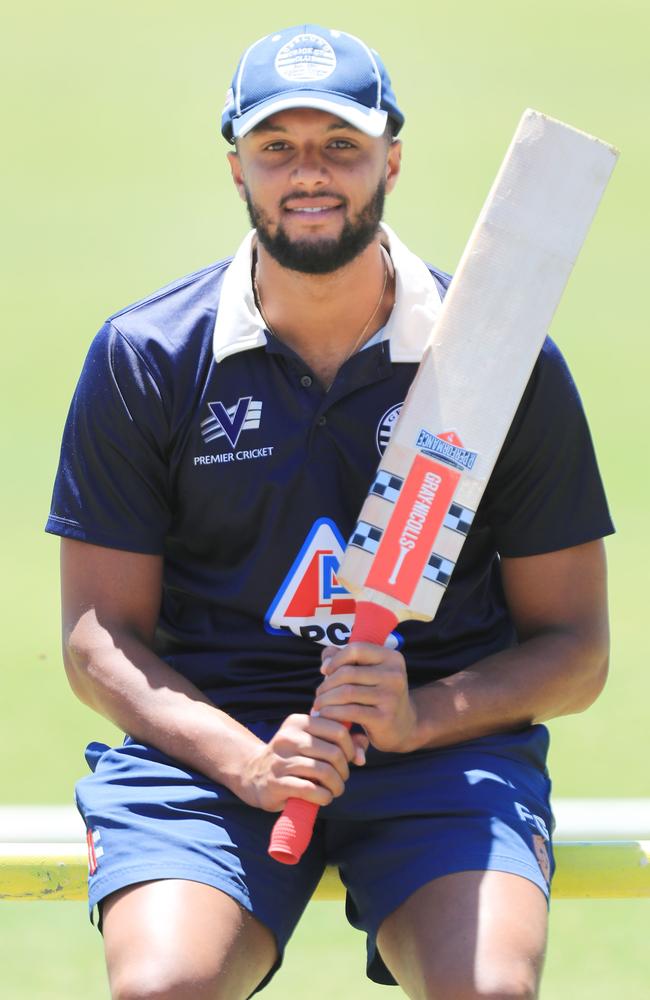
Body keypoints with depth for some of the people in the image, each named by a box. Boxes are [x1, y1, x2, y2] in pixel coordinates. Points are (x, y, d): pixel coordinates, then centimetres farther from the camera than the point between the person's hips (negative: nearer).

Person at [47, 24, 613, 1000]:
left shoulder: (509, 362, 2)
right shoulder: (144, 358, 4)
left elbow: (575, 650, 6)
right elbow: (98, 635, 3)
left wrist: (418, 716, -14)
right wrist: (247, 761, -14)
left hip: (449, 743, 0)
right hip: (210, 731, 0)